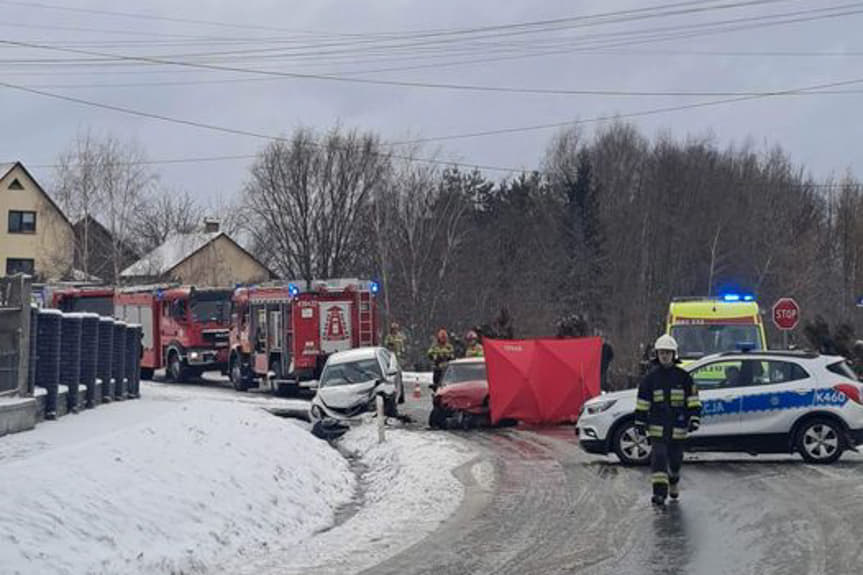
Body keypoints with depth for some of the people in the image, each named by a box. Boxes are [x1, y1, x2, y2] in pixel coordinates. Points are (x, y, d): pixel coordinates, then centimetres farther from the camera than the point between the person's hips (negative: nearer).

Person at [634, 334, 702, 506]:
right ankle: (659, 492, -16)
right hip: (657, 426, -1)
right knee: (658, 457, -12)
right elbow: (642, 403, 6)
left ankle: (673, 482, 40)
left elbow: (693, 401, 3)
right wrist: (640, 423, 2)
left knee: (675, 457, 12)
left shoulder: (683, 377, 2)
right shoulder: (651, 377, 3)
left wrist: (694, 419, -6)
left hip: (678, 426, 1)